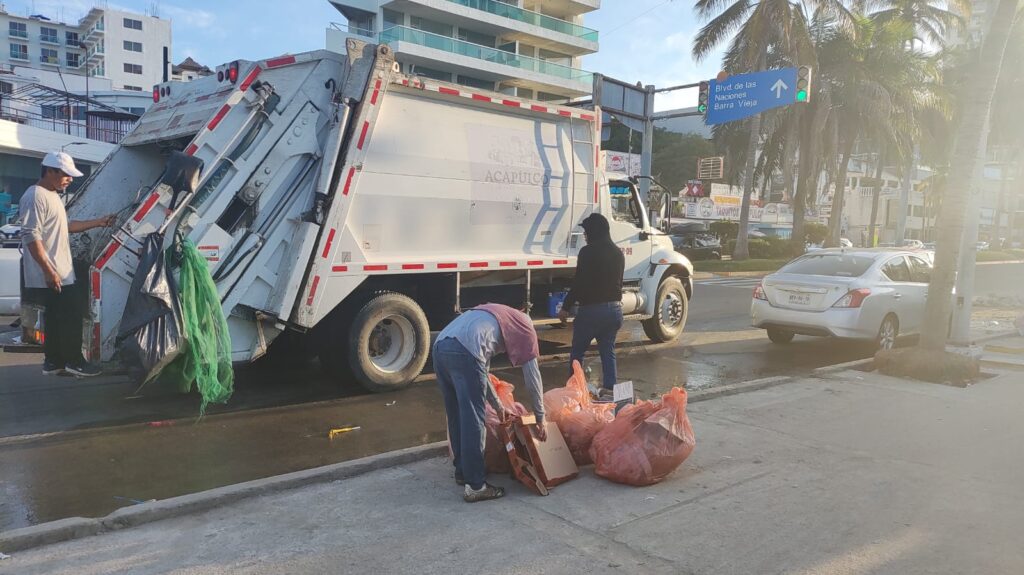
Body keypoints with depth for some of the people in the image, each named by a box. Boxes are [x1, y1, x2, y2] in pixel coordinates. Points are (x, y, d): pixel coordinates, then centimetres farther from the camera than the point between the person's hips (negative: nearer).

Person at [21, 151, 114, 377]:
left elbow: (66, 226, 27)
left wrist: (99, 222, 24)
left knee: (57, 317, 14)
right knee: (72, 314, -4)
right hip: (49, 276, -10)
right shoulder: (36, 197, -17)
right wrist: (49, 271, -26)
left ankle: (53, 361, 21)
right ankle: (74, 361, 6)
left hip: (59, 273, 10)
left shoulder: (52, 196, 16)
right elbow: (31, 237, -23)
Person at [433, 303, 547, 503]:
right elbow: (532, 377, 18)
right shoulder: (525, 327, 20)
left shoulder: (494, 316, 39)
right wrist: (540, 418, 27)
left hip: (440, 346, 8)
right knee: (474, 421, 0)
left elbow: (481, 369, 40)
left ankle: (462, 471, 33)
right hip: (463, 351, -8)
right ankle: (475, 486, 6)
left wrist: (498, 406, 43)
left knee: (457, 418, 20)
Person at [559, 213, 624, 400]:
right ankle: (609, 389, 8)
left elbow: (579, 283, -14)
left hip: (592, 309, -6)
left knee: (577, 351, 8)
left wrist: (565, 307, -4)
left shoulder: (588, 252, -13)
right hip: (615, 308, 7)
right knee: (608, 351, 12)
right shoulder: (618, 253, 9)